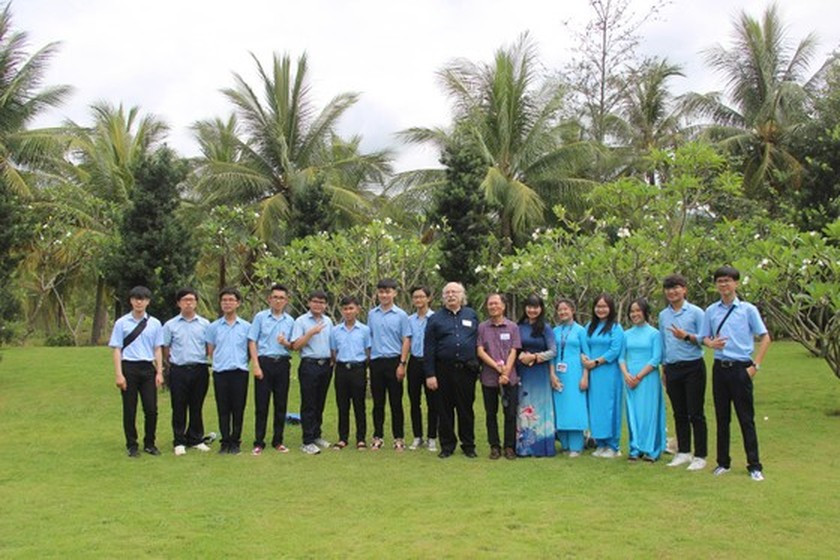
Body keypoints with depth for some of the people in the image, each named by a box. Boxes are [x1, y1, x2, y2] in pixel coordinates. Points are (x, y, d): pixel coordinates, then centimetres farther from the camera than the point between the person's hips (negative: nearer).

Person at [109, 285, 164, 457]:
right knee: (129, 410, 6)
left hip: (148, 368, 2)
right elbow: (117, 350, -1)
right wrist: (118, 374, -7)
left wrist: (159, 372, 3)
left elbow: (157, 349, 7)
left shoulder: (155, 324, 5)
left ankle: (149, 443, 18)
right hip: (129, 367, -2)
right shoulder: (122, 323, -1)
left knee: (151, 409, 3)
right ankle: (131, 446, 17)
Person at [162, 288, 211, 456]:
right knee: (179, 408, 3)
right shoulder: (170, 325, 4)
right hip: (179, 371, -1)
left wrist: (209, 363, 2)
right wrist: (173, 364, 5)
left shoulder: (205, 324, 6)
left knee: (196, 407, 9)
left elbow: (210, 347, 9)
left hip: (199, 370, 1)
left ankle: (196, 439, 19)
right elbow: (165, 349, 8)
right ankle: (179, 442, 12)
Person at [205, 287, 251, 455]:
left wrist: (241, 361, 2)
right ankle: (225, 441, 14)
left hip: (239, 372, -1)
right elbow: (210, 351, 12)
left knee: (238, 409, 3)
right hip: (220, 372, 1)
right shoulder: (213, 327, 7)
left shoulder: (246, 326, 5)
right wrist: (221, 360, 5)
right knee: (223, 410, 5)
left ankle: (235, 441, 13)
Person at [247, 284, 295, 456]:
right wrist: (256, 365, -10)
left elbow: (293, 345, 13)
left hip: (282, 364, 3)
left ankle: (278, 441, 17)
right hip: (264, 362, -3)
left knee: (281, 404, 6)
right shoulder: (260, 317, 1)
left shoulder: (290, 321, 9)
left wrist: (286, 343, -11)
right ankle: (259, 442, 8)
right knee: (261, 404, 0)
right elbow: (252, 342, -2)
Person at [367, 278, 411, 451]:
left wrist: (402, 364, -10)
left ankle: (398, 438, 11)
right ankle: (378, 437, 17)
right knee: (378, 402, 8)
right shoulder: (372, 314, 8)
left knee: (396, 402, 3)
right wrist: (367, 360, 6)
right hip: (376, 361, 3)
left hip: (393, 361, -3)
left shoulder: (401, 315, -2)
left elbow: (406, 341, -3)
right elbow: (368, 339, 13)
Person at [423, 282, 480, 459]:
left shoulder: (471, 315, 9)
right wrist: (430, 374, -5)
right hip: (444, 370, 0)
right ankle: (447, 445, 17)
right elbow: (428, 349, 1)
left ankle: (468, 445, 18)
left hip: (466, 370, 1)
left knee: (466, 409, 7)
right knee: (445, 409, 6)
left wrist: (477, 365, 6)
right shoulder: (435, 319, 4)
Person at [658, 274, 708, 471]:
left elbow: (704, 339, -6)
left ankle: (700, 456, 6)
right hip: (672, 369, 5)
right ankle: (683, 452, 21)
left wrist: (687, 336, -22)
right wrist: (665, 369, 15)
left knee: (696, 414, -1)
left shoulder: (696, 312, -4)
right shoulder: (663, 315, 11)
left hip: (693, 367, -5)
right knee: (679, 414, 11)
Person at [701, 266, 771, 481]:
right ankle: (723, 462, 20)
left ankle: (754, 466, 8)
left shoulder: (748, 309, -3)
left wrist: (755, 365, -6)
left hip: (741, 368, -3)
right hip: (720, 368, 3)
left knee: (746, 418, 1)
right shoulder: (711, 311, 6)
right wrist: (711, 343, -11)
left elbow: (765, 338, 0)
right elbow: (705, 337, 13)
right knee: (722, 417, 10)